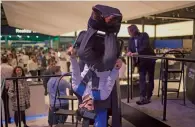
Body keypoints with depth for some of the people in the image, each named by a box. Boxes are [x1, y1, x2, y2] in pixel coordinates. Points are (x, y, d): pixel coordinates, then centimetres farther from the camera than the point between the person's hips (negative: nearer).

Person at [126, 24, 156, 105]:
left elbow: (145, 46, -24)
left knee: (150, 78, 4)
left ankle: (148, 97, 13)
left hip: (149, 59, -4)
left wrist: (137, 53, -36)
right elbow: (130, 48, -4)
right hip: (140, 61, 4)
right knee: (141, 79, -5)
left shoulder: (144, 35, -11)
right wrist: (129, 52, -28)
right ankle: (143, 98, -9)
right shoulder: (131, 39, 5)